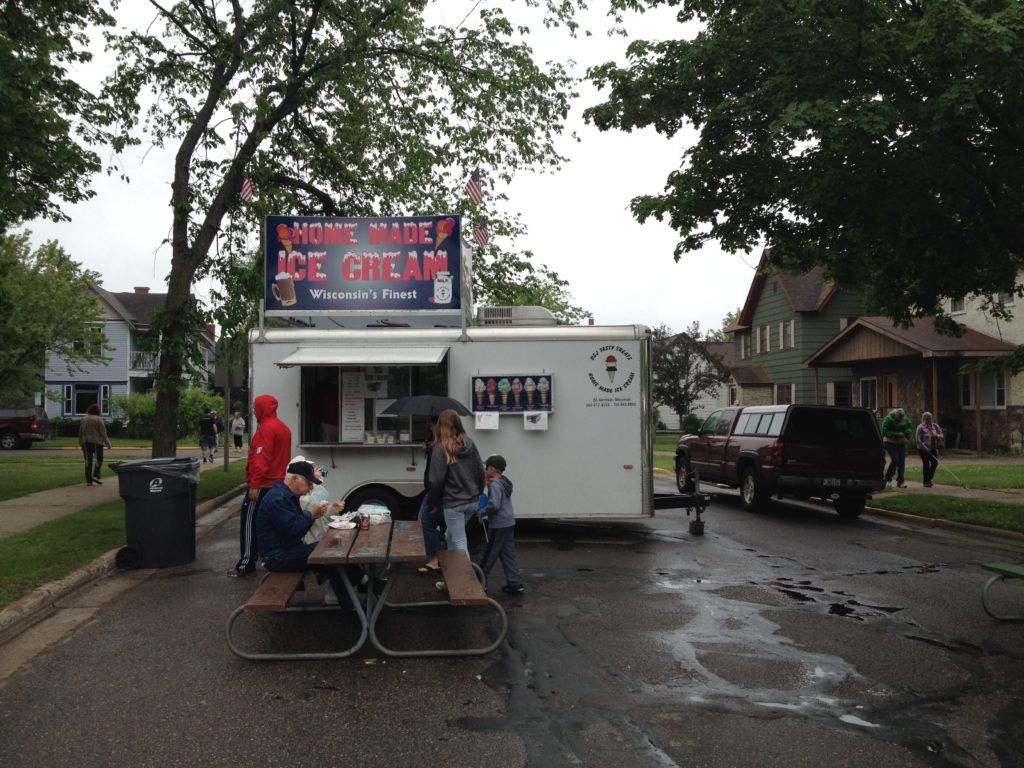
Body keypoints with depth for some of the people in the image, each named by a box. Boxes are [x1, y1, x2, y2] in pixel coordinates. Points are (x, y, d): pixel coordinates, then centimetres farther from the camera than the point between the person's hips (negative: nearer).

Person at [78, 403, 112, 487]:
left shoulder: (84, 419, 8)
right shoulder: (98, 419, -8)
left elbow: (80, 432, 11)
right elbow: (103, 432, -10)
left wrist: (80, 442, 18)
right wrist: (106, 442, -4)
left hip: (86, 442, 4)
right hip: (96, 442, -4)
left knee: (88, 461, 6)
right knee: (98, 459, 7)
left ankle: (88, 480, 4)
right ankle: (95, 475, -9)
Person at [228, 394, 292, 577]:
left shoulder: (266, 428, -16)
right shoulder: (283, 427, 13)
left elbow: (261, 459, -21)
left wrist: (254, 485, -22)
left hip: (263, 484, -9)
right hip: (278, 483, 9)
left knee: (249, 521, -4)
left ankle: (247, 563, -3)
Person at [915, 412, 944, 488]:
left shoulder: (935, 426, 7)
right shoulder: (921, 427, -9)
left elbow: (941, 435, 13)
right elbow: (917, 439, -14)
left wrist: (937, 436, -12)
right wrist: (925, 448, -19)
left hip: (933, 448, 5)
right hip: (923, 449, -5)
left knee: (935, 462, -3)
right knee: (926, 464, -5)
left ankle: (929, 479, 17)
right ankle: (926, 482, 6)